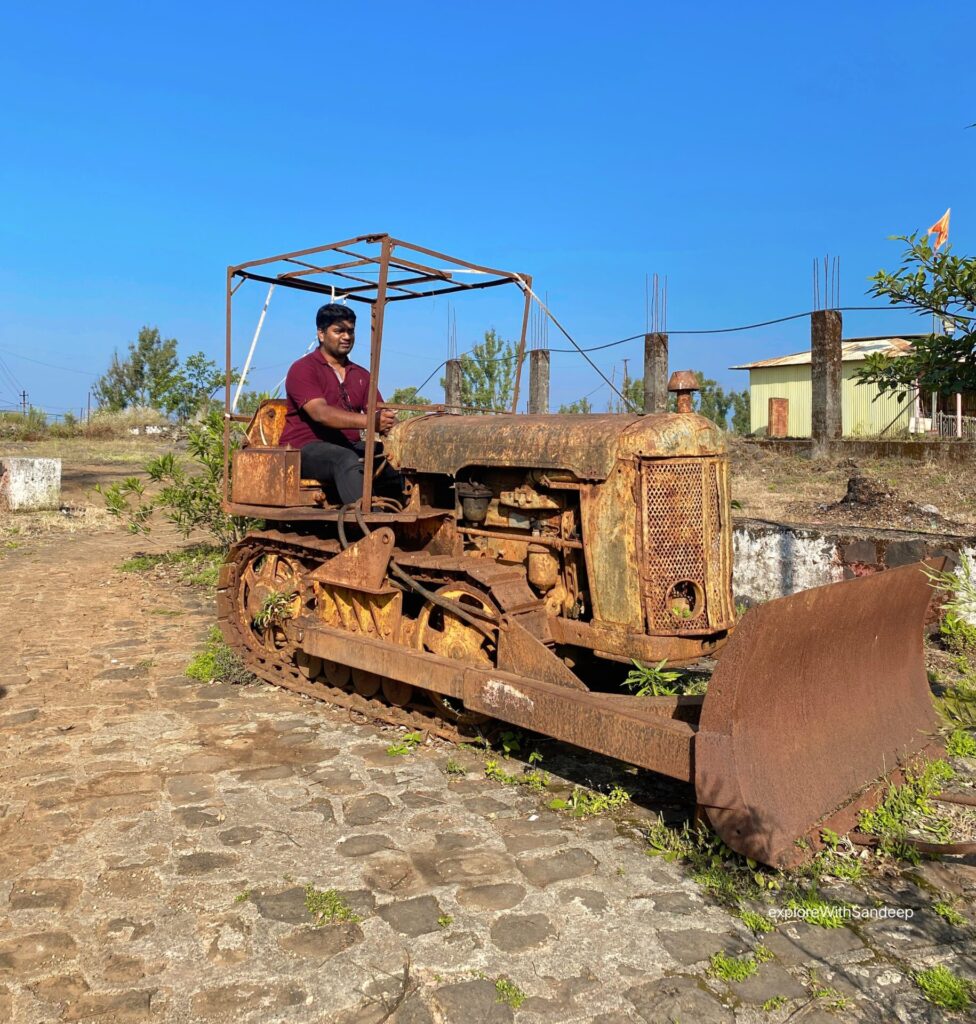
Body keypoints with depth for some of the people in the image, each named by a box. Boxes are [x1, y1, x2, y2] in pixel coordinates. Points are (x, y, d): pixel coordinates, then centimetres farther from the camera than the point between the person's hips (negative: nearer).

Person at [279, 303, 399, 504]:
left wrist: (388, 423, -22)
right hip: (306, 449, -6)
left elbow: (380, 413, 5)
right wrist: (369, 421, -35)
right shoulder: (303, 369, -2)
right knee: (347, 460, -37)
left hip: (350, 447, 6)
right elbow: (320, 413, -20)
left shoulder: (361, 375, 19)